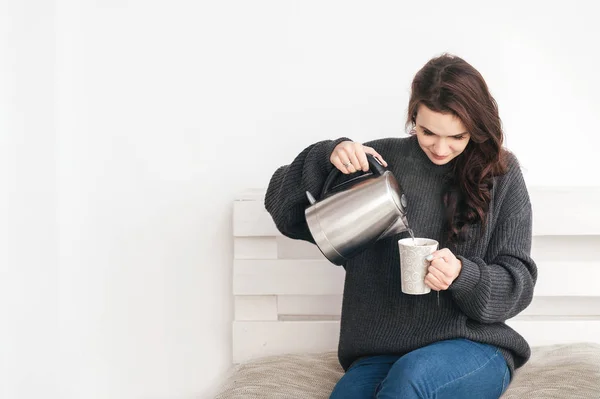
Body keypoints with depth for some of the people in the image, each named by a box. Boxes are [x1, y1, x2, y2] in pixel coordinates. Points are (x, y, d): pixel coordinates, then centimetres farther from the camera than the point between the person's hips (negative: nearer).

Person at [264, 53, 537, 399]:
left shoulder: (501, 175, 0)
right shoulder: (383, 159, 3)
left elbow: (518, 284, -1)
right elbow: (287, 210, 3)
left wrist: (462, 275, -22)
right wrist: (328, 157, -15)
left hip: (473, 348, -1)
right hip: (381, 352, 2)